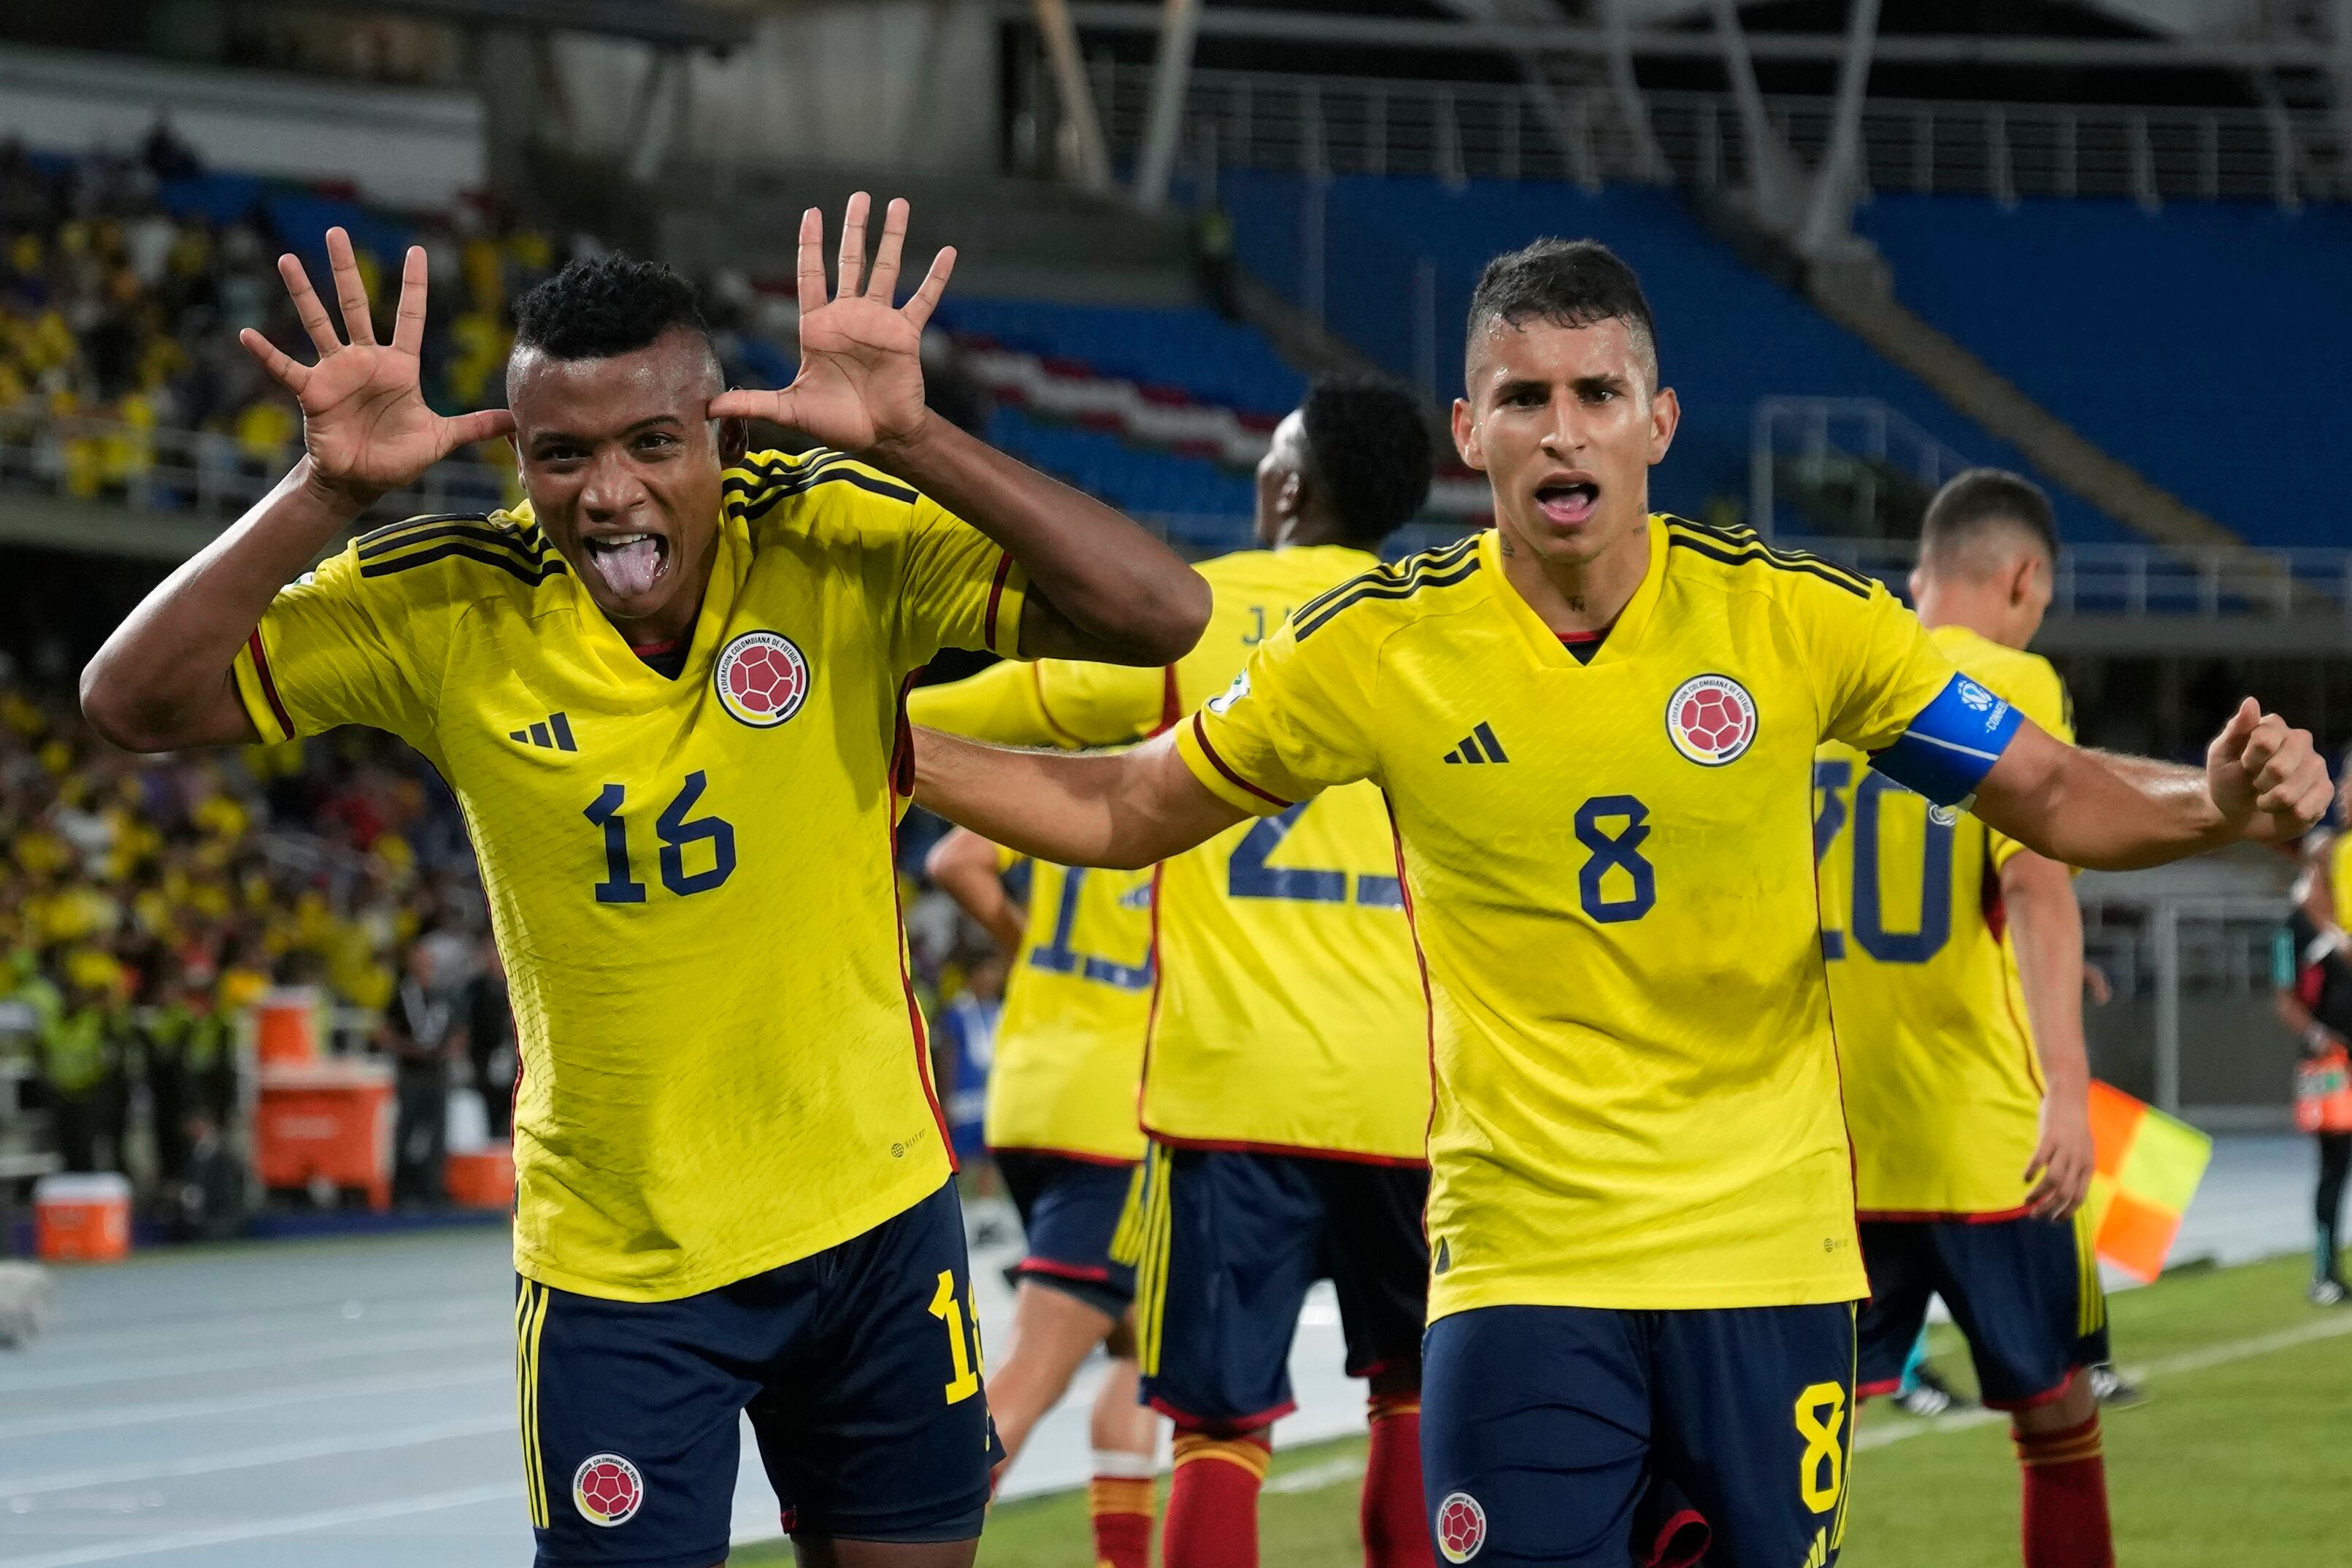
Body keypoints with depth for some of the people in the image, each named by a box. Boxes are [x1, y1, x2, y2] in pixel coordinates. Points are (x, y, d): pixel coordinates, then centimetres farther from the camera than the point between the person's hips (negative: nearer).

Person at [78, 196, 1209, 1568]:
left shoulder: (843, 548, -16)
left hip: (876, 1214, 1)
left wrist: (908, 443, -34)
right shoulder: (447, 614, -14)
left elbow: (1162, 616, -24)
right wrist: (330, 490, -28)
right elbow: (136, 703, -16)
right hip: (614, 1257, -1)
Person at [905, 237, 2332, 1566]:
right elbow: (1129, 812, 10)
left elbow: (2054, 795, 2)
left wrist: (2217, 804, -18)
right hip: (1519, 1264, -1)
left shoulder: (1804, 621, -4)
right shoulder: (1381, 646, -3)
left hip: (1771, 1250, 1)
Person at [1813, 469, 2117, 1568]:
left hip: (1828, 1137, 4)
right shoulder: (2013, 684, -4)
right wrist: (2067, 1081, -23)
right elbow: (2034, 881, -17)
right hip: (1982, 1135, -4)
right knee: (2056, 1413, 12)